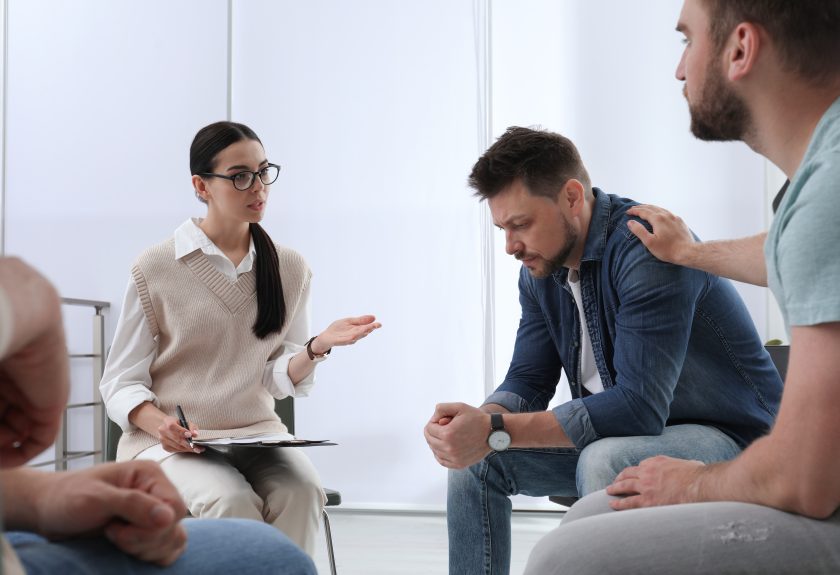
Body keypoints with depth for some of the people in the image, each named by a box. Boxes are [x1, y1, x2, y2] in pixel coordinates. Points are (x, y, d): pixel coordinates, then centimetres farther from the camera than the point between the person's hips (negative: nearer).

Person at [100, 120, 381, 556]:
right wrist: (161, 426, -20)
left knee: (302, 490, -29)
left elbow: (279, 378, 6)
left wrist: (317, 347, -16)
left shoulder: (290, 269, 7)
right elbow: (121, 383, 0)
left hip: (258, 433, 3)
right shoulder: (155, 270, -2)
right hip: (169, 439, -2)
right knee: (230, 500, -33)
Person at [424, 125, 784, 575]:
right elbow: (528, 380, 2)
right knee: (476, 457, -2)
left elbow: (640, 406, -33)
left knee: (605, 463, -36)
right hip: (617, 432, 8)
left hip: (726, 436, -8)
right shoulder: (539, 271, 0)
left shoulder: (647, 250, -26)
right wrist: (477, 421, -22)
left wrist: (496, 431, -34)